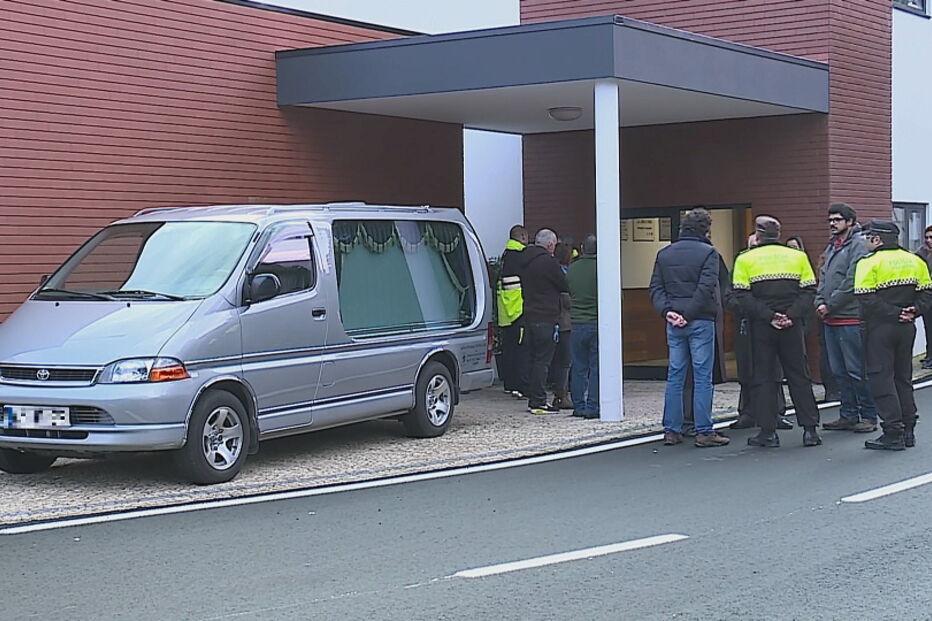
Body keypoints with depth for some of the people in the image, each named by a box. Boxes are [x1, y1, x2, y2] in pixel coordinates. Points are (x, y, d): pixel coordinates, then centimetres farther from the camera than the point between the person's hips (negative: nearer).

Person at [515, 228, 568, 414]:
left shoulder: (523, 261, 13)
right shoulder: (548, 262, -13)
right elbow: (565, 286, -6)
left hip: (529, 315, 8)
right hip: (546, 317, -8)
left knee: (534, 359, 14)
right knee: (542, 359, -6)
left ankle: (533, 399, 17)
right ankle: (539, 402, -6)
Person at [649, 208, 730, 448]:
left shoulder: (664, 254, 10)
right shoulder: (708, 253, -5)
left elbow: (656, 288, 3)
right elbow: (706, 288, -15)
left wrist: (667, 311, -6)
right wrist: (689, 314, -12)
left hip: (674, 323, 5)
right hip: (700, 321, -5)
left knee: (675, 376, 9)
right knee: (702, 377, -1)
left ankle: (672, 430, 10)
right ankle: (704, 432, -1)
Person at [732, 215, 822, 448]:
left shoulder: (745, 259, -1)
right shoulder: (798, 257, 6)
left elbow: (742, 296, -9)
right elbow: (808, 291, -1)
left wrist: (768, 316, -12)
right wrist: (791, 315, -9)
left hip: (761, 327, -2)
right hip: (792, 327, 2)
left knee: (763, 377, 5)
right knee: (799, 376, 9)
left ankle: (768, 431, 3)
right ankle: (810, 430, 7)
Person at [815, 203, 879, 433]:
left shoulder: (859, 244, -8)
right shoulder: (831, 246, 19)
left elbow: (852, 281, -16)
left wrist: (831, 305, -13)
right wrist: (820, 302, 1)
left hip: (850, 318, -9)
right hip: (830, 319, 9)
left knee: (857, 370, -5)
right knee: (839, 371, 11)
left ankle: (868, 416, 3)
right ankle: (848, 415, 18)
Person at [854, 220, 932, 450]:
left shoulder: (869, 263, -10)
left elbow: (867, 300, -18)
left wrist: (893, 314, -14)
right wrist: (913, 311, -3)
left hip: (880, 328, -6)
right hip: (907, 328, 6)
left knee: (881, 379, -1)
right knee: (903, 378, 16)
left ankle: (893, 433, -4)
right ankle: (908, 430, 19)